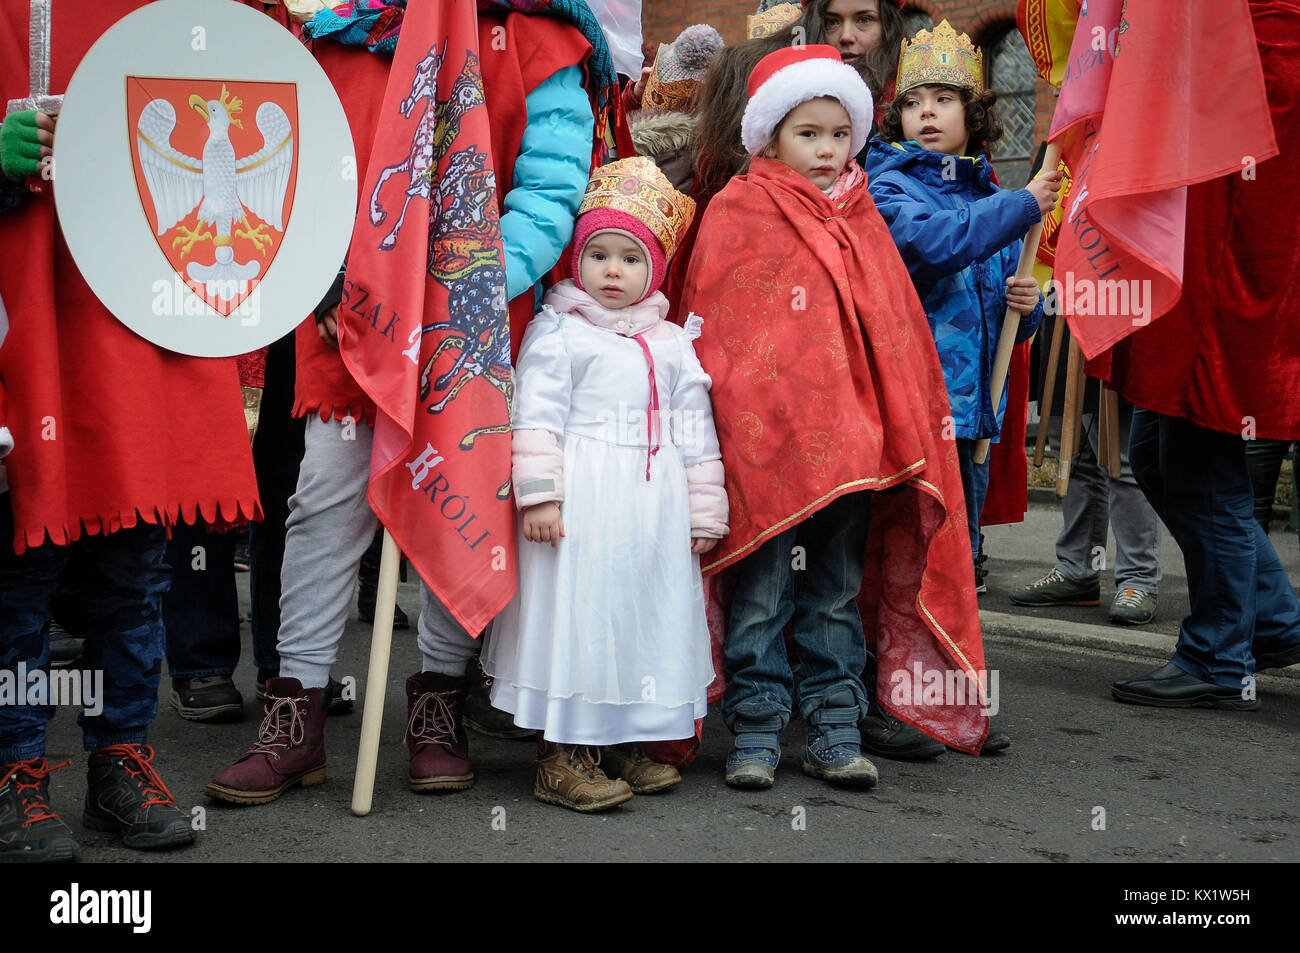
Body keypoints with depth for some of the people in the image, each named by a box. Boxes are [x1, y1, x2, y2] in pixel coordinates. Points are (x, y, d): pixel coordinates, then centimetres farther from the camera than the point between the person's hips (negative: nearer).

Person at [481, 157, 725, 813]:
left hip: (654, 507, 5)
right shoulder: (557, 332, -1)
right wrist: (538, 493, -17)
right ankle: (561, 756, 3)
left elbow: (695, 432, 14)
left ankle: (623, 742, 21)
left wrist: (704, 512, 11)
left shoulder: (673, 344, 13)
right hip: (580, 507, -5)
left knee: (646, 616, 9)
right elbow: (536, 415, -8)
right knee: (577, 613, -4)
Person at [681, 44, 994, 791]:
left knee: (837, 595, 10)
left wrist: (910, 428, 13)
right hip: (762, 438, -4)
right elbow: (709, 327, 1)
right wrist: (705, 428, -4)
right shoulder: (736, 214, 1)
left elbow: (896, 327, 17)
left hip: (849, 439, 4)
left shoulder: (862, 220, 14)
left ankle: (835, 732, 17)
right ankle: (756, 731, 10)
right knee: (761, 596, 0)